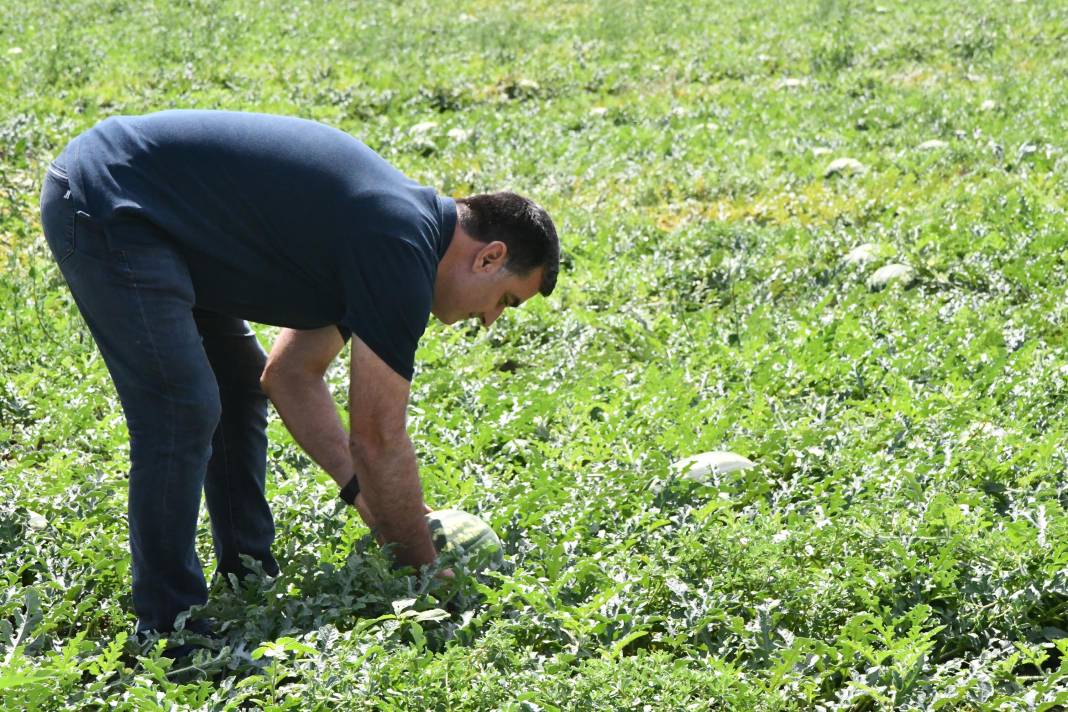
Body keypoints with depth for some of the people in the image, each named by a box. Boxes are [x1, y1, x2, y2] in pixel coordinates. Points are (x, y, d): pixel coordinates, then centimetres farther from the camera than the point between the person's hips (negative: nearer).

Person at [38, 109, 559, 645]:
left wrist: (365, 492, 16)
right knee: (183, 412, -13)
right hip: (104, 204, -11)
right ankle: (167, 625, -3)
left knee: (239, 389, 16)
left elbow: (293, 373, 22)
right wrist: (425, 571, -2)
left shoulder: (390, 220, 13)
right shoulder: (402, 250, -16)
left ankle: (248, 582, 22)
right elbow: (377, 438, -13)